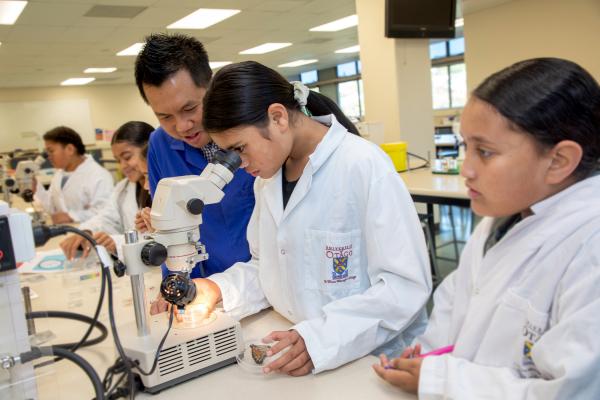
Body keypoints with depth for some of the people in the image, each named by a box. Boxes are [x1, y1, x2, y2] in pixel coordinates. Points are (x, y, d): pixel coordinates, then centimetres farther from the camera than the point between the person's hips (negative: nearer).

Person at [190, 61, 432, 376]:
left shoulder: (364, 167, -14)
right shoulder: (267, 176, 5)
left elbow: (406, 284, -16)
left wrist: (321, 338, -25)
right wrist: (220, 289, -4)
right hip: (291, 352, 5)